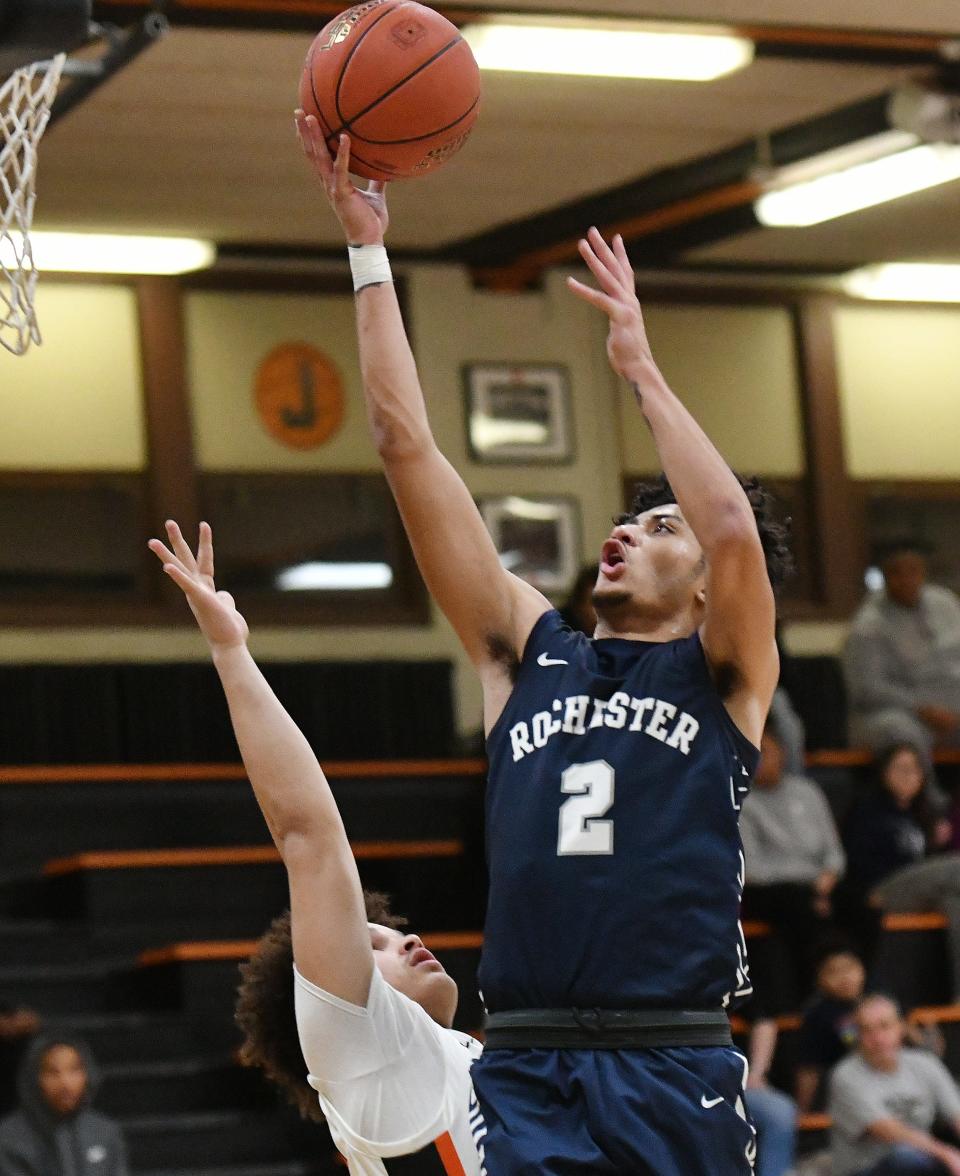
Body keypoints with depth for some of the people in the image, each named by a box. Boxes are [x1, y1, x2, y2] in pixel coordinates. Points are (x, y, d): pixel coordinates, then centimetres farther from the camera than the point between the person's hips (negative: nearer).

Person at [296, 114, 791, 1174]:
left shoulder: (723, 676, 8)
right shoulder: (526, 650, 15)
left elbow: (733, 527, -14)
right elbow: (405, 444, 12)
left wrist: (639, 365, -4)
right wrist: (367, 247, 10)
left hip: (674, 1074, -2)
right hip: (524, 1073, 2)